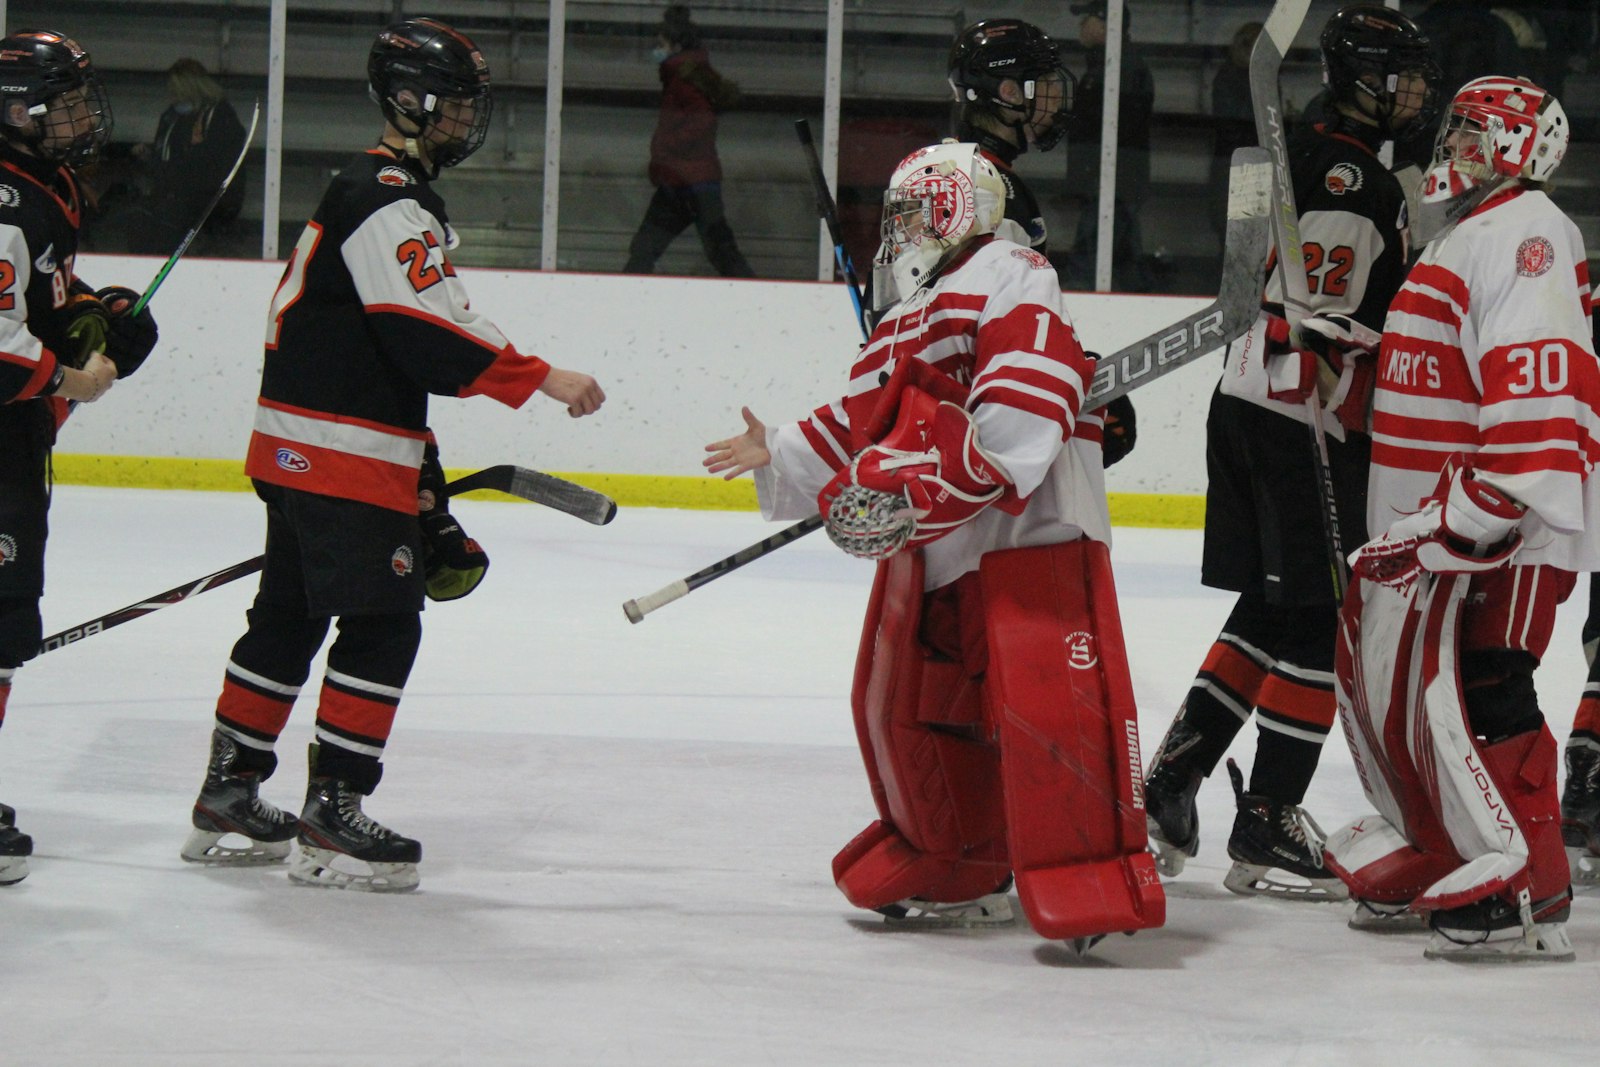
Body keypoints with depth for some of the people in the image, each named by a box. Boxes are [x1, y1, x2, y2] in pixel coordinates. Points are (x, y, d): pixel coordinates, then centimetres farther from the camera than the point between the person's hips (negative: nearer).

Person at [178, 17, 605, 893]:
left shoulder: (371, 191, 20)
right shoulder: (388, 202, -15)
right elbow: (431, 336, -25)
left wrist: (422, 484, 24)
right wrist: (544, 380, -19)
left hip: (298, 451, 11)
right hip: (344, 455, -11)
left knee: (289, 618, 16)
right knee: (382, 624, -8)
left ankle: (227, 798, 23)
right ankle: (330, 817, -8)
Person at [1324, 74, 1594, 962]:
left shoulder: (1524, 230, -11)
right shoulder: (1462, 237, 24)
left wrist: (1486, 504, -29)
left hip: (1498, 523, -11)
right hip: (1423, 519, 11)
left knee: (1469, 691, -17)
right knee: (1381, 682, 16)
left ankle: (1524, 897, -15)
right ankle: (1429, 864, 28)